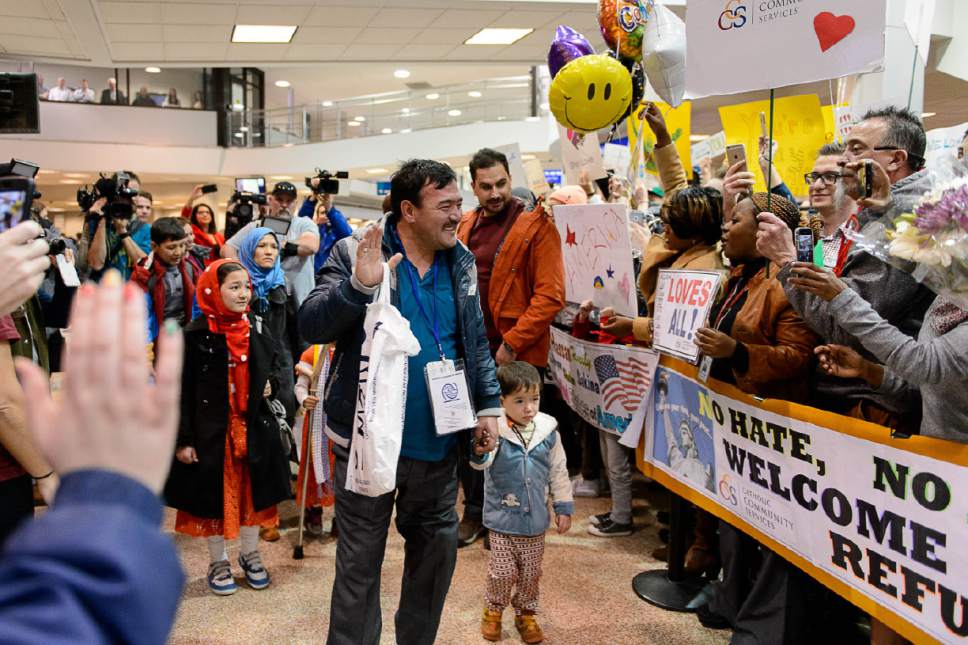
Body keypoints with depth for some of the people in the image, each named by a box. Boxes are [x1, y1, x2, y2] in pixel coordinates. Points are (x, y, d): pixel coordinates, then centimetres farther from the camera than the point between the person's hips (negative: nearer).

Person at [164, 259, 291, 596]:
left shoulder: (255, 330, 2)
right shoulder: (195, 335, -13)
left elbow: (275, 363, 20)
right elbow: (182, 391, -12)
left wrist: (271, 383, -2)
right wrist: (183, 439, -14)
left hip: (253, 429, 4)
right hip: (211, 431, -4)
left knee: (252, 492, 14)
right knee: (214, 496, 9)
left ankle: (250, 555, 34)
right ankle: (218, 562, 28)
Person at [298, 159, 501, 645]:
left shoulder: (461, 262, 7)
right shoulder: (355, 253, -8)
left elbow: (477, 343, 14)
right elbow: (310, 326, -15)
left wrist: (488, 406, 6)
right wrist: (359, 285, -30)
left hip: (438, 443, 5)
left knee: (438, 549, 17)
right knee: (360, 558, 7)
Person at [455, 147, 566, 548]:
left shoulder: (536, 226, -9)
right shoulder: (465, 226, 9)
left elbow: (550, 295, -16)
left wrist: (512, 344, -18)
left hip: (515, 354, -5)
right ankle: (475, 512, 31)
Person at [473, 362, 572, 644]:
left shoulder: (548, 430, -6)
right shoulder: (495, 431, -17)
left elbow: (558, 472, 5)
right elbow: (481, 462, -33)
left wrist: (564, 507, 8)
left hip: (536, 521, 3)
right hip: (502, 520, -3)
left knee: (531, 573, 15)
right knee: (503, 572, 6)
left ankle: (526, 615, 37)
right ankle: (493, 611, 33)